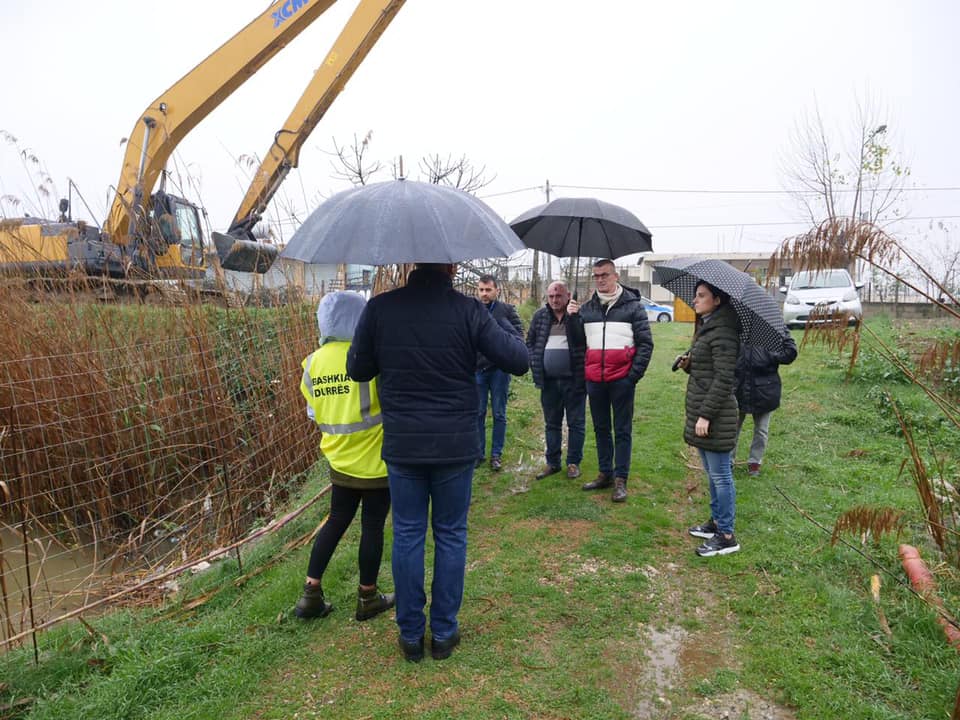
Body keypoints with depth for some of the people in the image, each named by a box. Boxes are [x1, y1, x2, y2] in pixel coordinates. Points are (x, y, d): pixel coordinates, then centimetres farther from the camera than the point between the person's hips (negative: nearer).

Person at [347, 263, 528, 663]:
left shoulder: (379, 308, -7)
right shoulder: (468, 310, -12)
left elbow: (357, 370, 3)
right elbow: (519, 361, -10)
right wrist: (502, 323, 7)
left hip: (402, 446, 1)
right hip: (456, 446, -1)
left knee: (407, 536, 14)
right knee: (450, 535, 14)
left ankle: (410, 634, 26)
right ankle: (444, 633, 26)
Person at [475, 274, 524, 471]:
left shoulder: (507, 309, 2)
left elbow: (518, 334, -2)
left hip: (499, 368, -1)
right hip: (477, 368, 1)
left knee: (499, 414, 7)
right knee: (478, 414, 7)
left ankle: (496, 454, 17)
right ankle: (478, 453, 19)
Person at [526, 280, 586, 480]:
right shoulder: (540, 316, 6)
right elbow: (530, 342, 13)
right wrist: (534, 365, 3)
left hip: (574, 380, -4)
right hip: (549, 381, 4)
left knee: (576, 423, 6)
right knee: (551, 423, 13)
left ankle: (573, 462, 19)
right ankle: (553, 462, 25)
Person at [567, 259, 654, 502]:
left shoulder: (633, 306, -2)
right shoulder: (587, 307, 9)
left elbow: (645, 343, -3)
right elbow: (579, 340, 11)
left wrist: (635, 374, -10)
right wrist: (573, 318, -4)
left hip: (621, 379, -4)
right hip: (594, 379, 4)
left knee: (622, 430, 3)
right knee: (601, 428, 13)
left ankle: (620, 479, 10)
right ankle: (605, 474, 25)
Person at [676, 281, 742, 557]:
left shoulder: (723, 333, -16)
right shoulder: (705, 328, 14)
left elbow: (723, 379, -20)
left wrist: (705, 415, -21)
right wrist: (687, 363, 2)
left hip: (715, 415, -10)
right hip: (701, 411, 10)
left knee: (720, 475, -1)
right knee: (712, 473, 19)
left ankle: (726, 536, 9)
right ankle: (717, 521, 32)